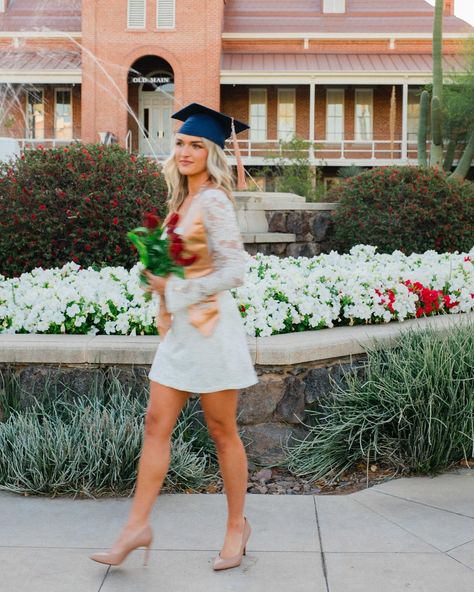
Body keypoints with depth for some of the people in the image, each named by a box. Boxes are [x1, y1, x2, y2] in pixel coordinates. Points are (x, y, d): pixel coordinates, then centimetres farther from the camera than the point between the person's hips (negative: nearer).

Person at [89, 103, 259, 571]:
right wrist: (160, 280, 5)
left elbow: (234, 269, -19)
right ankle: (137, 525, 11)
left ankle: (237, 525, 19)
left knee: (222, 431, 4)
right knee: (156, 423, 6)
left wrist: (180, 291, -17)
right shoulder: (182, 201, 13)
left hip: (209, 326, -8)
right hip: (179, 329, 8)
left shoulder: (214, 202, -13)